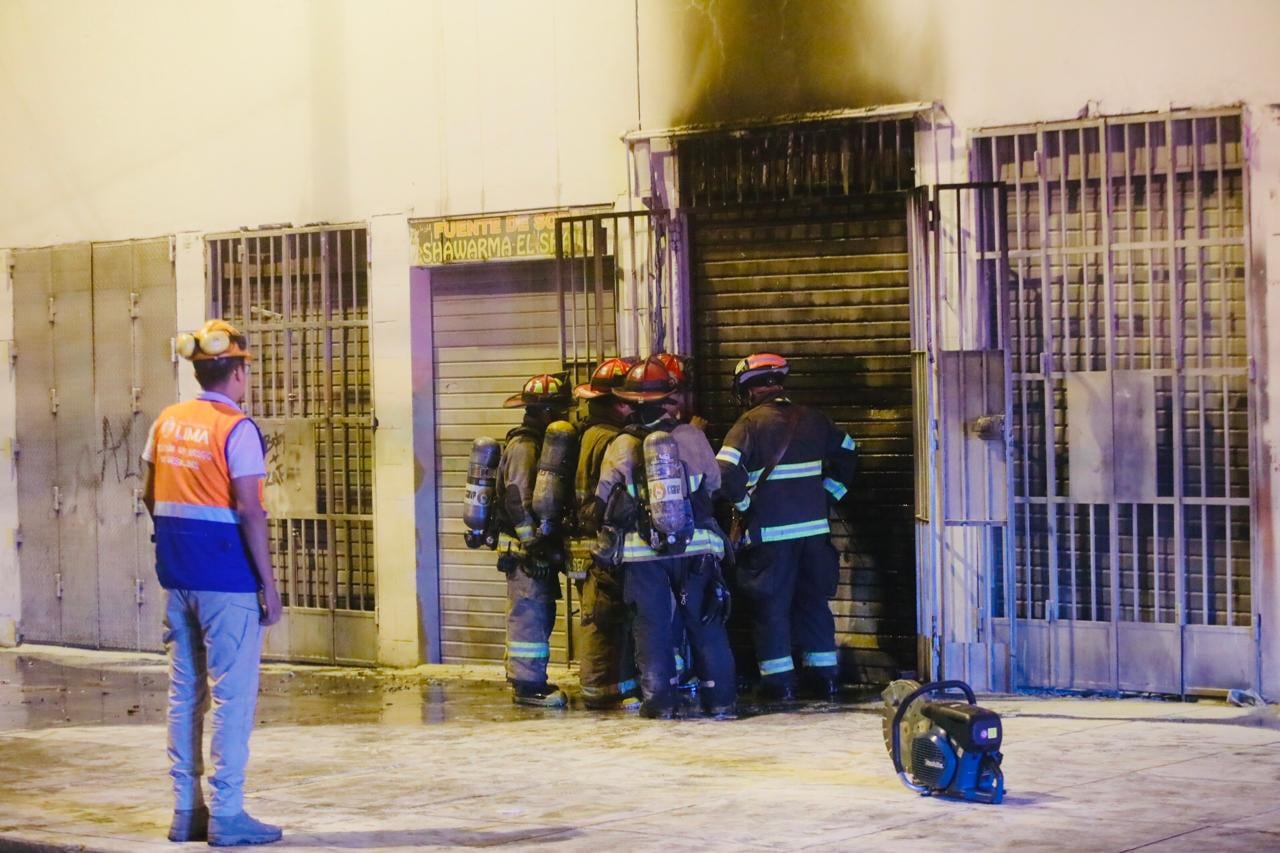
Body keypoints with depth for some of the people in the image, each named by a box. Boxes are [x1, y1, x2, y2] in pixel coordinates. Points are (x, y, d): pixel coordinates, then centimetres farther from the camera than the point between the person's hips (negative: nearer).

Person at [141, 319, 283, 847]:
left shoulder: (166, 423, 8)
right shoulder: (236, 429, -13)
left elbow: (152, 498, 14)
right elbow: (249, 512, -17)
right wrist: (269, 585, -13)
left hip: (177, 573, 7)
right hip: (227, 576, -7)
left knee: (184, 691, 12)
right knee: (232, 694, -1)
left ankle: (186, 811, 17)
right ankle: (226, 816, -1)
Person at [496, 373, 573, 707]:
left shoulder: (542, 444, 17)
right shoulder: (524, 447, -14)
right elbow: (519, 501, -21)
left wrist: (553, 546, 20)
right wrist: (535, 546, -21)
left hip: (540, 549, 10)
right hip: (526, 552, -10)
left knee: (539, 615, 13)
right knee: (530, 615, -8)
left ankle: (529, 679, 20)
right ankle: (528, 684, -6)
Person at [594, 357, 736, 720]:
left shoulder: (621, 447, -6)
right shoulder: (691, 437, -5)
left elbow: (604, 499, 2)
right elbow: (714, 482, 7)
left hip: (641, 552, -1)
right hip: (695, 546, 1)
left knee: (652, 625, 6)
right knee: (705, 622, 9)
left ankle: (660, 699, 4)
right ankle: (720, 698, 12)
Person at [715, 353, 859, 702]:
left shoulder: (749, 424, -9)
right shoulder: (812, 420, 7)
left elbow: (726, 473, -19)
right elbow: (847, 453, 20)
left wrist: (743, 502, -2)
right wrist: (830, 490, 21)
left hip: (770, 533, -5)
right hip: (814, 527, 5)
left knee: (771, 606, 5)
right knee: (814, 601, 15)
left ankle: (778, 682, 5)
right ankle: (825, 676, 17)